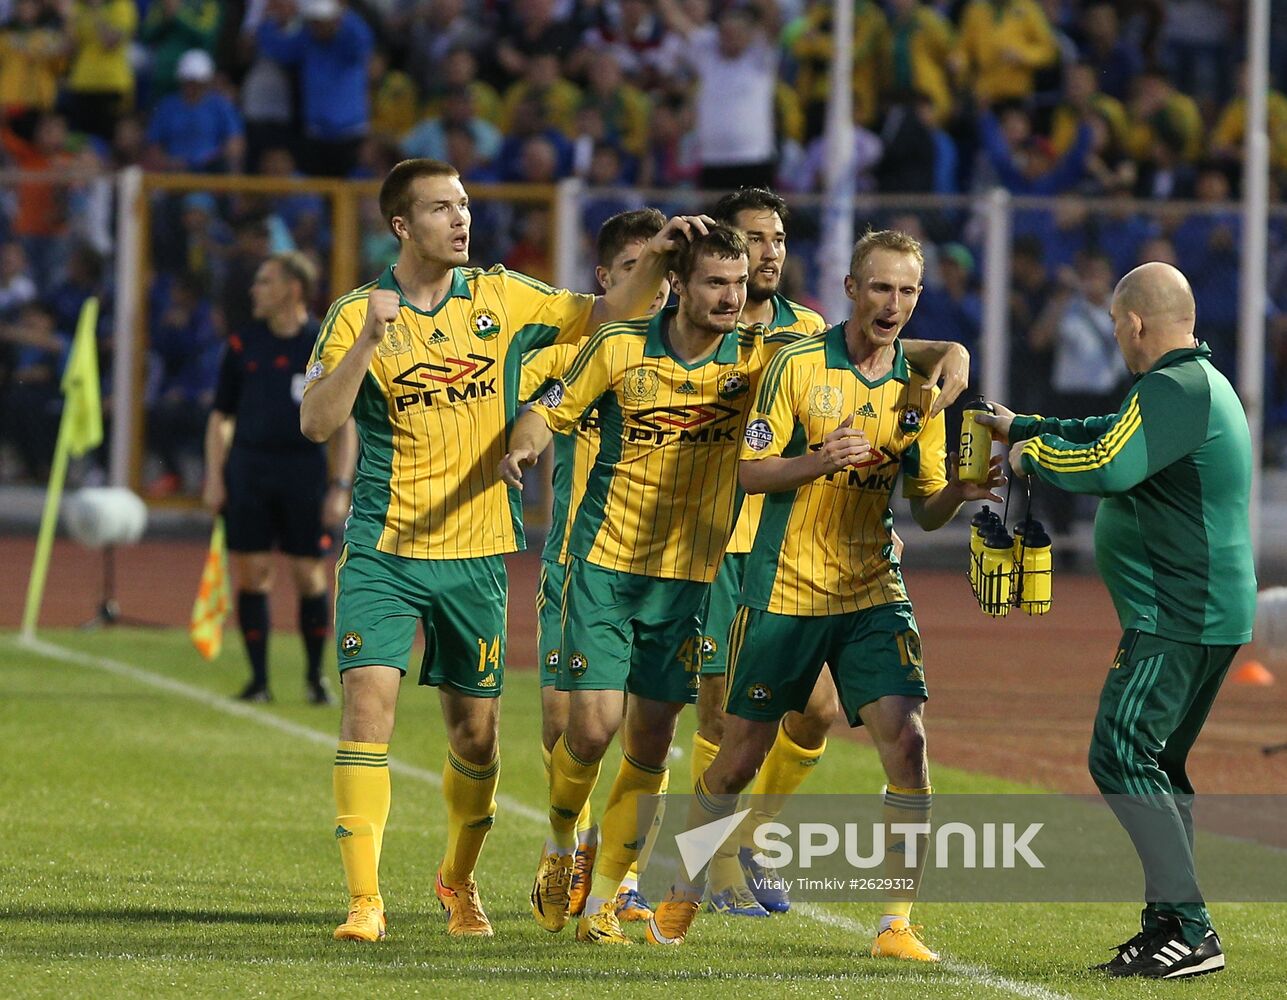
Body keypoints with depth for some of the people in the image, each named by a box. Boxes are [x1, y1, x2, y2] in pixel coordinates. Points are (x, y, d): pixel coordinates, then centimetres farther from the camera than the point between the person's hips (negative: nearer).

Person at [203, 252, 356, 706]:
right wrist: (214, 477, 3)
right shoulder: (243, 343, 7)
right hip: (248, 467, 2)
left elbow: (344, 425, 3)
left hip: (304, 468, -2)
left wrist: (340, 486, -5)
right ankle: (258, 678, 6)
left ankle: (316, 677, 15)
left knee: (309, 575, -1)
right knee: (251, 575, -1)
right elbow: (221, 416, 12)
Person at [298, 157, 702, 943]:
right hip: (384, 550, -2)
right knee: (370, 698, -18)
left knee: (475, 731, 9)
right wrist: (369, 339, -23)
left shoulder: (502, 299, 5)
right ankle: (365, 900, -13)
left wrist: (658, 258, -7)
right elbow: (317, 423, -12)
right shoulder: (357, 314, -2)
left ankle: (460, 879, 33)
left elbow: (608, 316, 9)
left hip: (476, 552, 3)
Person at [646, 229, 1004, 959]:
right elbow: (751, 471, -6)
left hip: (874, 595, 3)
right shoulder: (799, 366, -5)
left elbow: (927, 511, 8)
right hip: (786, 591, -2)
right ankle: (682, 898, 28)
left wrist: (961, 491, -14)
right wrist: (820, 460, -23)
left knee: (906, 740, -15)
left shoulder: (919, 388, 6)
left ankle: (898, 923, -8)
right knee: (742, 755, 5)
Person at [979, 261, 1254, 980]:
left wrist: (1034, 455, -9)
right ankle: (1170, 924, 17)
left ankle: (1190, 927, -18)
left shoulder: (1176, 389, -16)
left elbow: (1105, 466, -27)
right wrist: (1020, 428, 39)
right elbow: (1109, 435, 33)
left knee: (1121, 757, -13)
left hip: (1178, 621, -11)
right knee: (1157, 766, 16)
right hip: (1210, 615, 11)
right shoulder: (1199, 383, 18)